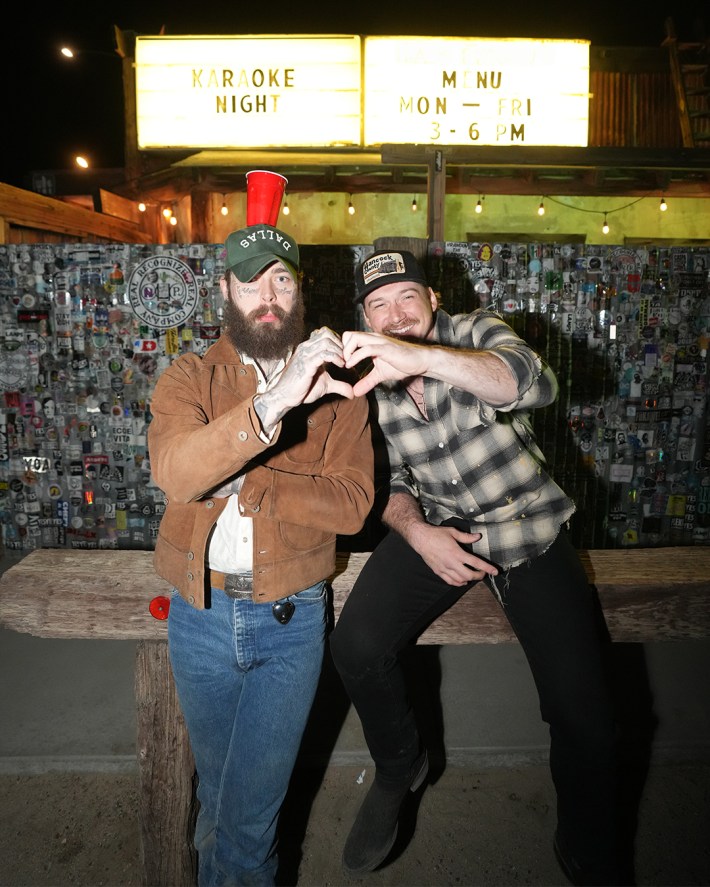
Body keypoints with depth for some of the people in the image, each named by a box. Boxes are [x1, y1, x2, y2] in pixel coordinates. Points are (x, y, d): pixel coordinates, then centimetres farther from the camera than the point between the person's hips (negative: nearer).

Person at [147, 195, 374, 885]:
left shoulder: (336, 386, -2)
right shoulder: (189, 378, -3)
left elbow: (351, 503, -13)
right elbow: (172, 472, -25)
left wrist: (244, 484, -21)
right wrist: (273, 403, -37)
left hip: (291, 618, -1)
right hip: (201, 614, 2)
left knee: (250, 807, 8)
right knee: (217, 789, 23)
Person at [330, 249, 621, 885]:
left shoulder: (477, 333, -9)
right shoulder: (368, 383, 1)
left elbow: (536, 383, -32)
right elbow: (387, 479, 8)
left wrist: (421, 356, -49)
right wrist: (416, 531, -14)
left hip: (530, 533, -2)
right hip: (435, 528, 2)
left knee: (586, 716, -5)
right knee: (356, 643, -19)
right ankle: (399, 767, 15)